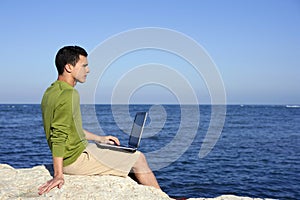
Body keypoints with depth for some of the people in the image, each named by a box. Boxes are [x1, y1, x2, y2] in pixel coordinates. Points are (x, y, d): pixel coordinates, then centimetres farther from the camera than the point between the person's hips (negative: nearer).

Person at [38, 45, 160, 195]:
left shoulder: (52, 91, 11)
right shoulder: (68, 95, -21)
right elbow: (59, 136, -27)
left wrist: (100, 138, 21)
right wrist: (58, 175, -28)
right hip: (76, 158, -11)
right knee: (138, 159, -4)